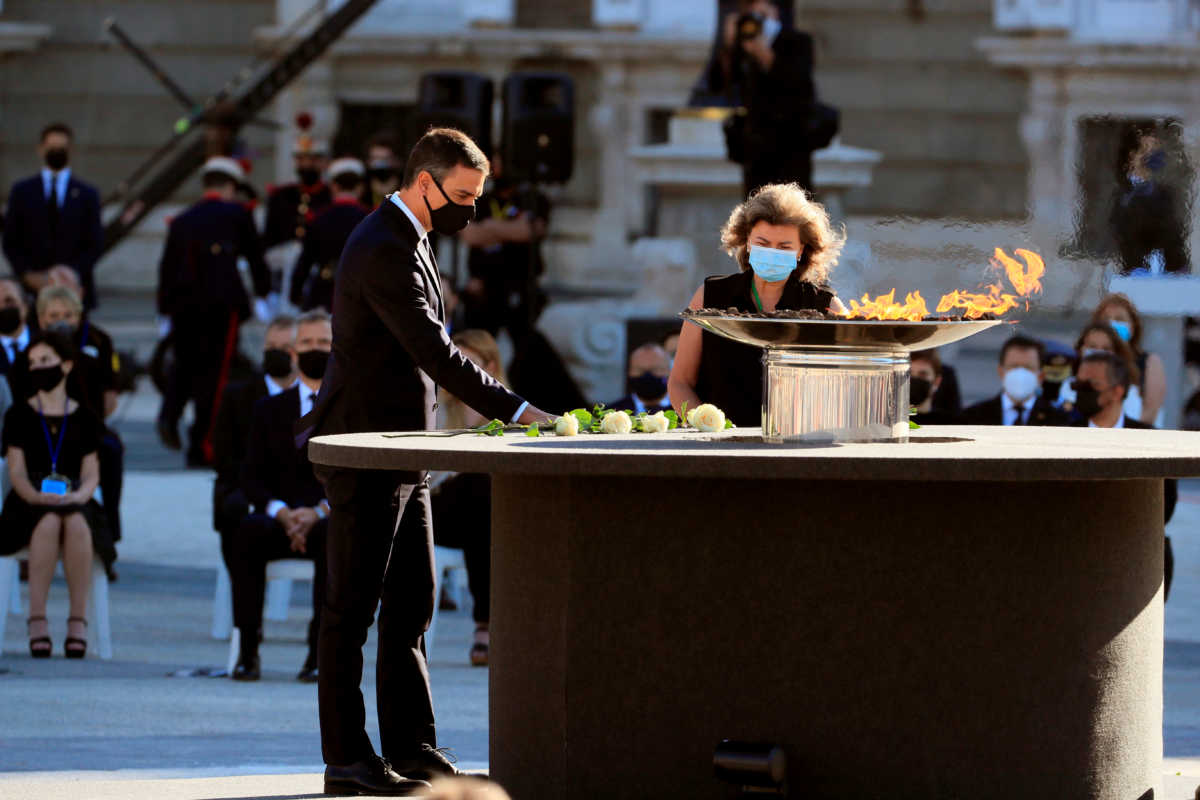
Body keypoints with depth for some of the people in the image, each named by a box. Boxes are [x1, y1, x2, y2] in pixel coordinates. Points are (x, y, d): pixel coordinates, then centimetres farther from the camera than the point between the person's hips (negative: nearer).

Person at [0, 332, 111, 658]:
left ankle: (79, 620, -35)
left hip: (74, 501, 1)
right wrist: (36, 496, -19)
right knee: (49, 522, -37)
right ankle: (37, 620, -40)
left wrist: (79, 496, -15)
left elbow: (91, 474, 7)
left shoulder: (84, 419, 12)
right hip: (29, 503, -1)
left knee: (76, 524, -37)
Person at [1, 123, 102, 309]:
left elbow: (94, 245, 6)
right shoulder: (22, 192, 10)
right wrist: (29, 276, -6)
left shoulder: (86, 195, 10)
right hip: (33, 289, 0)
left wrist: (74, 272, -10)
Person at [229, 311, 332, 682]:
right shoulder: (270, 409, 17)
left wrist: (319, 512, -17)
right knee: (247, 534, -33)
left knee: (335, 536, -39)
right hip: (281, 518, 2)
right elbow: (252, 477, 8)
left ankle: (320, 652, -38)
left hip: (334, 517, -2)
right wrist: (281, 512, -13)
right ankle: (248, 650, -33)